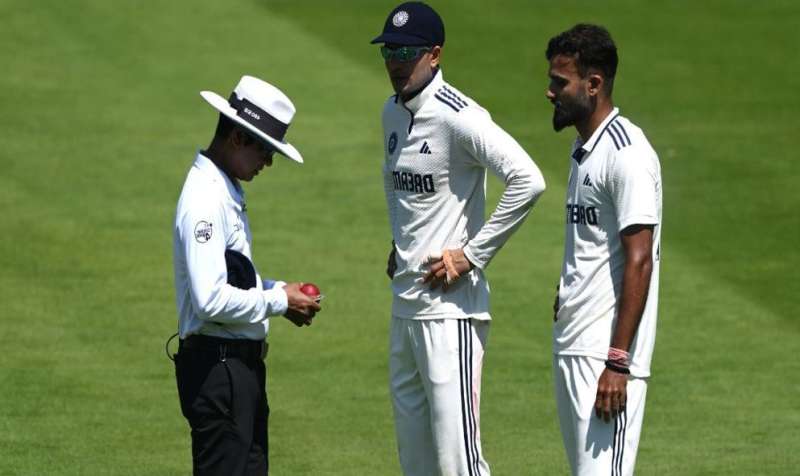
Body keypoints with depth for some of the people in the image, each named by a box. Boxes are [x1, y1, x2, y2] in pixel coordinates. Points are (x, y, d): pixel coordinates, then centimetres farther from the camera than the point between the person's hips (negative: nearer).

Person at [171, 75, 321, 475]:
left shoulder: (227, 191, 13)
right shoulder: (205, 199, -19)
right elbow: (211, 299, -26)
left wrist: (278, 290, 9)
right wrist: (278, 301, -15)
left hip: (242, 363, 11)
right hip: (215, 364, -11)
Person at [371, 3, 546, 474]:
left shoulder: (459, 117, -16)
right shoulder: (394, 112, 12)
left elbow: (528, 180, -27)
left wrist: (472, 255, -21)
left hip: (451, 308, -9)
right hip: (404, 304, 9)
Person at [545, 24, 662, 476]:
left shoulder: (627, 154, -15)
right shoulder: (584, 148, 16)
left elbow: (638, 262, -20)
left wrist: (617, 362, -23)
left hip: (608, 353, -10)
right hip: (573, 348, 10)